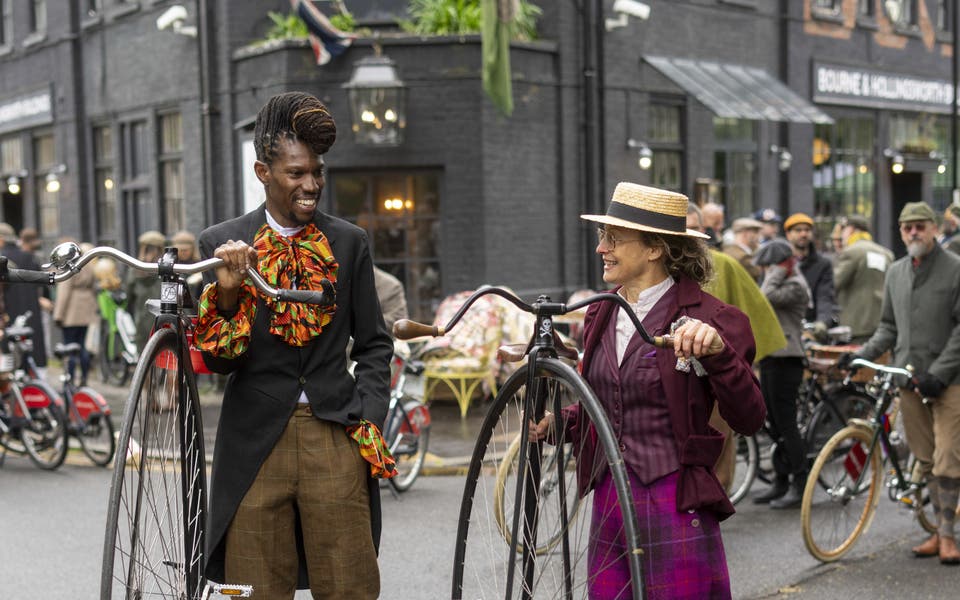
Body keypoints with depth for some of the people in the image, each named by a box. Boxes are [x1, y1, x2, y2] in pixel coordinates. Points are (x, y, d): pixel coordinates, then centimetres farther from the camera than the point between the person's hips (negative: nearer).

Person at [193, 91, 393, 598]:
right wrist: (226, 295, -18)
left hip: (335, 437, 1)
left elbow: (373, 344, 11)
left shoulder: (348, 243, 6)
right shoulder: (222, 245, 1)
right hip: (255, 438, 0)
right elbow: (217, 362, -1)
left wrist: (368, 420, 0)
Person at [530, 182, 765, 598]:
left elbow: (748, 419, -15)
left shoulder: (704, 317, -10)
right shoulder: (603, 315, 9)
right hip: (608, 504, 6)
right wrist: (558, 423, 2)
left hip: (675, 512, -6)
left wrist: (718, 353, -30)